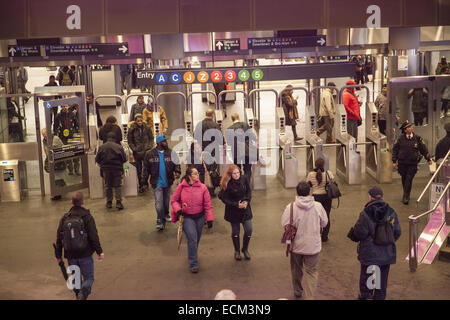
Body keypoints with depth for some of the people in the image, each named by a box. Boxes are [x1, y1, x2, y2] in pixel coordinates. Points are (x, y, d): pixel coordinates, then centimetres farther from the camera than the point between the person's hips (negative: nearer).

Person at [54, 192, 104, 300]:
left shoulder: (64, 218, 2)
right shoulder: (87, 217, -9)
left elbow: (59, 238, 6)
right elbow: (94, 236, -11)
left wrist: (58, 255, 14)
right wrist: (99, 251, -4)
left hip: (70, 255, 3)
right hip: (85, 254, -3)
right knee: (88, 277, 5)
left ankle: (78, 294, 20)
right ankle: (84, 292, -21)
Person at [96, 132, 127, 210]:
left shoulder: (101, 147, -2)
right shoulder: (119, 147, -7)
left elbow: (97, 160, 1)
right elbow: (124, 159, -5)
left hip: (106, 169, 2)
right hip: (117, 169, -2)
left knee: (108, 186, 13)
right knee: (118, 186, 5)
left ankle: (109, 203, 16)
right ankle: (118, 202, -3)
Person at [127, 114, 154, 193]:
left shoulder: (146, 128, 1)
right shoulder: (132, 129, -3)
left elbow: (151, 138, 10)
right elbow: (130, 141, 3)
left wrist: (150, 147, -3)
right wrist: (134, 149, -8)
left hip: (146, 151, 0)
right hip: (137, 152, 0)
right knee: (139, 170, 6)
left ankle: (144, 182, 8)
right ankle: (141, 186, 16)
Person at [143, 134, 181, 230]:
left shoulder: (170, 153, 0)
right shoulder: (150, 154, -6)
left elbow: (176, 164, 1)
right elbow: (146, 169, 0)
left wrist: (177, 171, -21)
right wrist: (145, 182, 1)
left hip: (168, 182, 3)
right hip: (157, 183, -3)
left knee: (166, 200, 18)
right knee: (159, 202, -8)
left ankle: (165, 214, 39)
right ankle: (160, 221, -3)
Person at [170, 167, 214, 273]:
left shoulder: (203, 187, -6)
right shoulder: (181, 187, -7)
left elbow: (208, 204, -4)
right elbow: (173, 200, 4)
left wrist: (210, 219, -7)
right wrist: (178, 209, -13)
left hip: (200, 217, 2)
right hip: (186, 217, -2)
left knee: (196, 239, 15)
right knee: (192, 239, -13)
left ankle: (193, 255, 44)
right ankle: (193, 264, -3)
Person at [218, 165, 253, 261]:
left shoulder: (244, 179, -7)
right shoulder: (227, 184, -17)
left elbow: (249, 191, 6)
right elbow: (224, 198, -13)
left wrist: (246, 201, -10)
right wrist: (236, 204, -20)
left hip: (245, 209, 3)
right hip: (233, 211, -3)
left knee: (249, 230, 1)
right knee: (235, 231, 9)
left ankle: (245, 249, 25)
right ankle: (237, 251, 29)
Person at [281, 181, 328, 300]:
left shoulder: (291, 207, -16)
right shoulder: (318, 206, -12)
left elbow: (284, 224, -11)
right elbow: (324, 223, 0)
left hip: (296, 245, 1)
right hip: (313, 245, -1)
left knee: (296, 269, 21)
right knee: (311, 271, 9)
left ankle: (297, 291, 39)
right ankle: (310, 296, 0)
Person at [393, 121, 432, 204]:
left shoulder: (417, 138, -1)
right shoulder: (401, 138, -1)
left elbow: (424, 149, 10)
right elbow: (395, 149, 5)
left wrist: (428, 159, 16)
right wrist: (394, 161, 1)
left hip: (412, 164, -1)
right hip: (402, 163, 1)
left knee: (409, 179, -7)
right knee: (404, 179, 11)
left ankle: (406, 197, -3)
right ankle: (406, 194, 28)